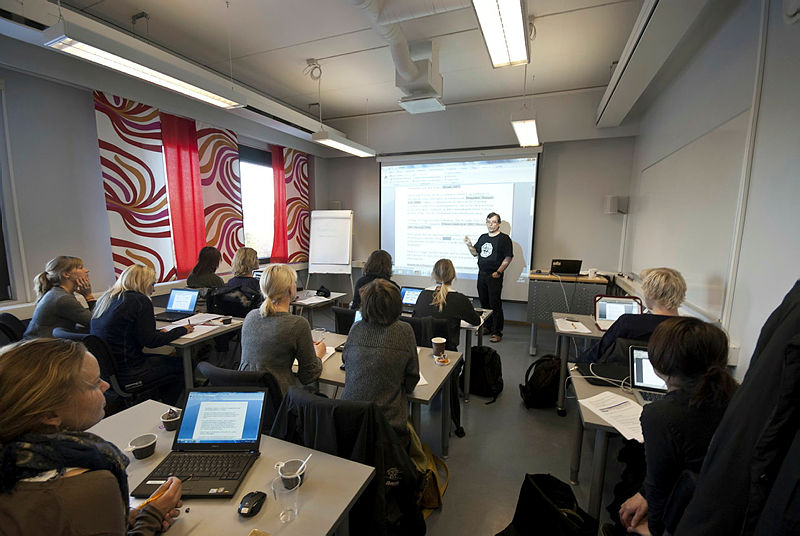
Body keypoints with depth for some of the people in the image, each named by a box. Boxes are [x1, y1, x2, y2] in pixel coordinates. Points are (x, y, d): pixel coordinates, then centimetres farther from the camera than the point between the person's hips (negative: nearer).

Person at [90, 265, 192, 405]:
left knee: (167, 359, 22)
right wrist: (182, 330, -4)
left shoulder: (106, 298, 10)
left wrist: (157, 332, 13)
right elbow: (151, 342, -15)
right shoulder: (140, 301, -15)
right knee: (181, 365, 8)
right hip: (126, 374, -9)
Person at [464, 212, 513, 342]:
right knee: (484, 302, 14)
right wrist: (469, 245, 1)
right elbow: (475, 253, 20)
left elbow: (508, 258, -9)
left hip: (494, 276, -6)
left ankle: (497, 332, 3)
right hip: (482, 274, 7)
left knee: (495, 305, -5)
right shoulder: (483, 237, 14)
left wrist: (498, 272, -14)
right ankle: (487, 327, 28)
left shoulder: (504, 238, -6)